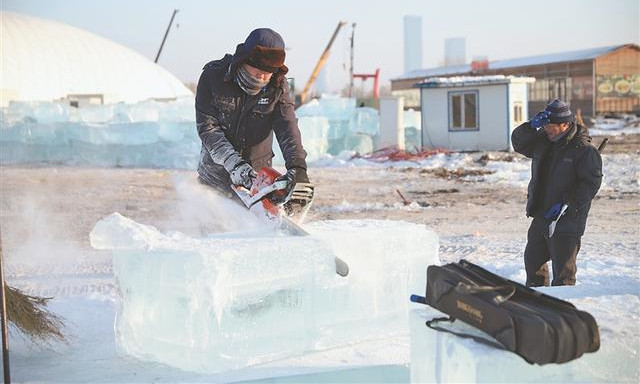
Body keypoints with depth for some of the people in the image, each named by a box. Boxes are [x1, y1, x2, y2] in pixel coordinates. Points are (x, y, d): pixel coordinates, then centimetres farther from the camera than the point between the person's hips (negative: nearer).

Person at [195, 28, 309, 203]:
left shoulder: (278, 87, -9)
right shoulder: (213, 76, -13)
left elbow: (287, 127, -19)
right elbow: (207, 127, -16)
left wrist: (297, 166, -37)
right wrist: (234, 164, -28)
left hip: (258, 173, 0)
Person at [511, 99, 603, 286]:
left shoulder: (584, 149, -12)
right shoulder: (542, 142, 9)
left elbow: (591, 182, -15)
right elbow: (518, 142, 12)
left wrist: (567, 204, -23)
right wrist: (532, 126, -8)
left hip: (567, 221, -8)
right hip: (540, 218, 8)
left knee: (563, 271, -6)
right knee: (533, 261, 19)